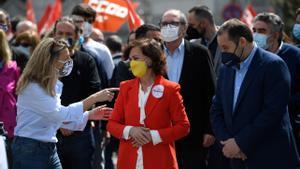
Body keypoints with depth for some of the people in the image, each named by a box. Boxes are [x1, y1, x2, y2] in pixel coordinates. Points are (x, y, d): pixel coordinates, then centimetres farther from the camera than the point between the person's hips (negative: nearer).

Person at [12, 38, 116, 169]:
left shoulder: (52, 85, 11)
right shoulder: (32, 87, -17)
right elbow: (60, 114, -24)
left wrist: (90, 115, 10)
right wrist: (94, 98, -23)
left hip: (49, 148, 9)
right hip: (30, 150, -9)